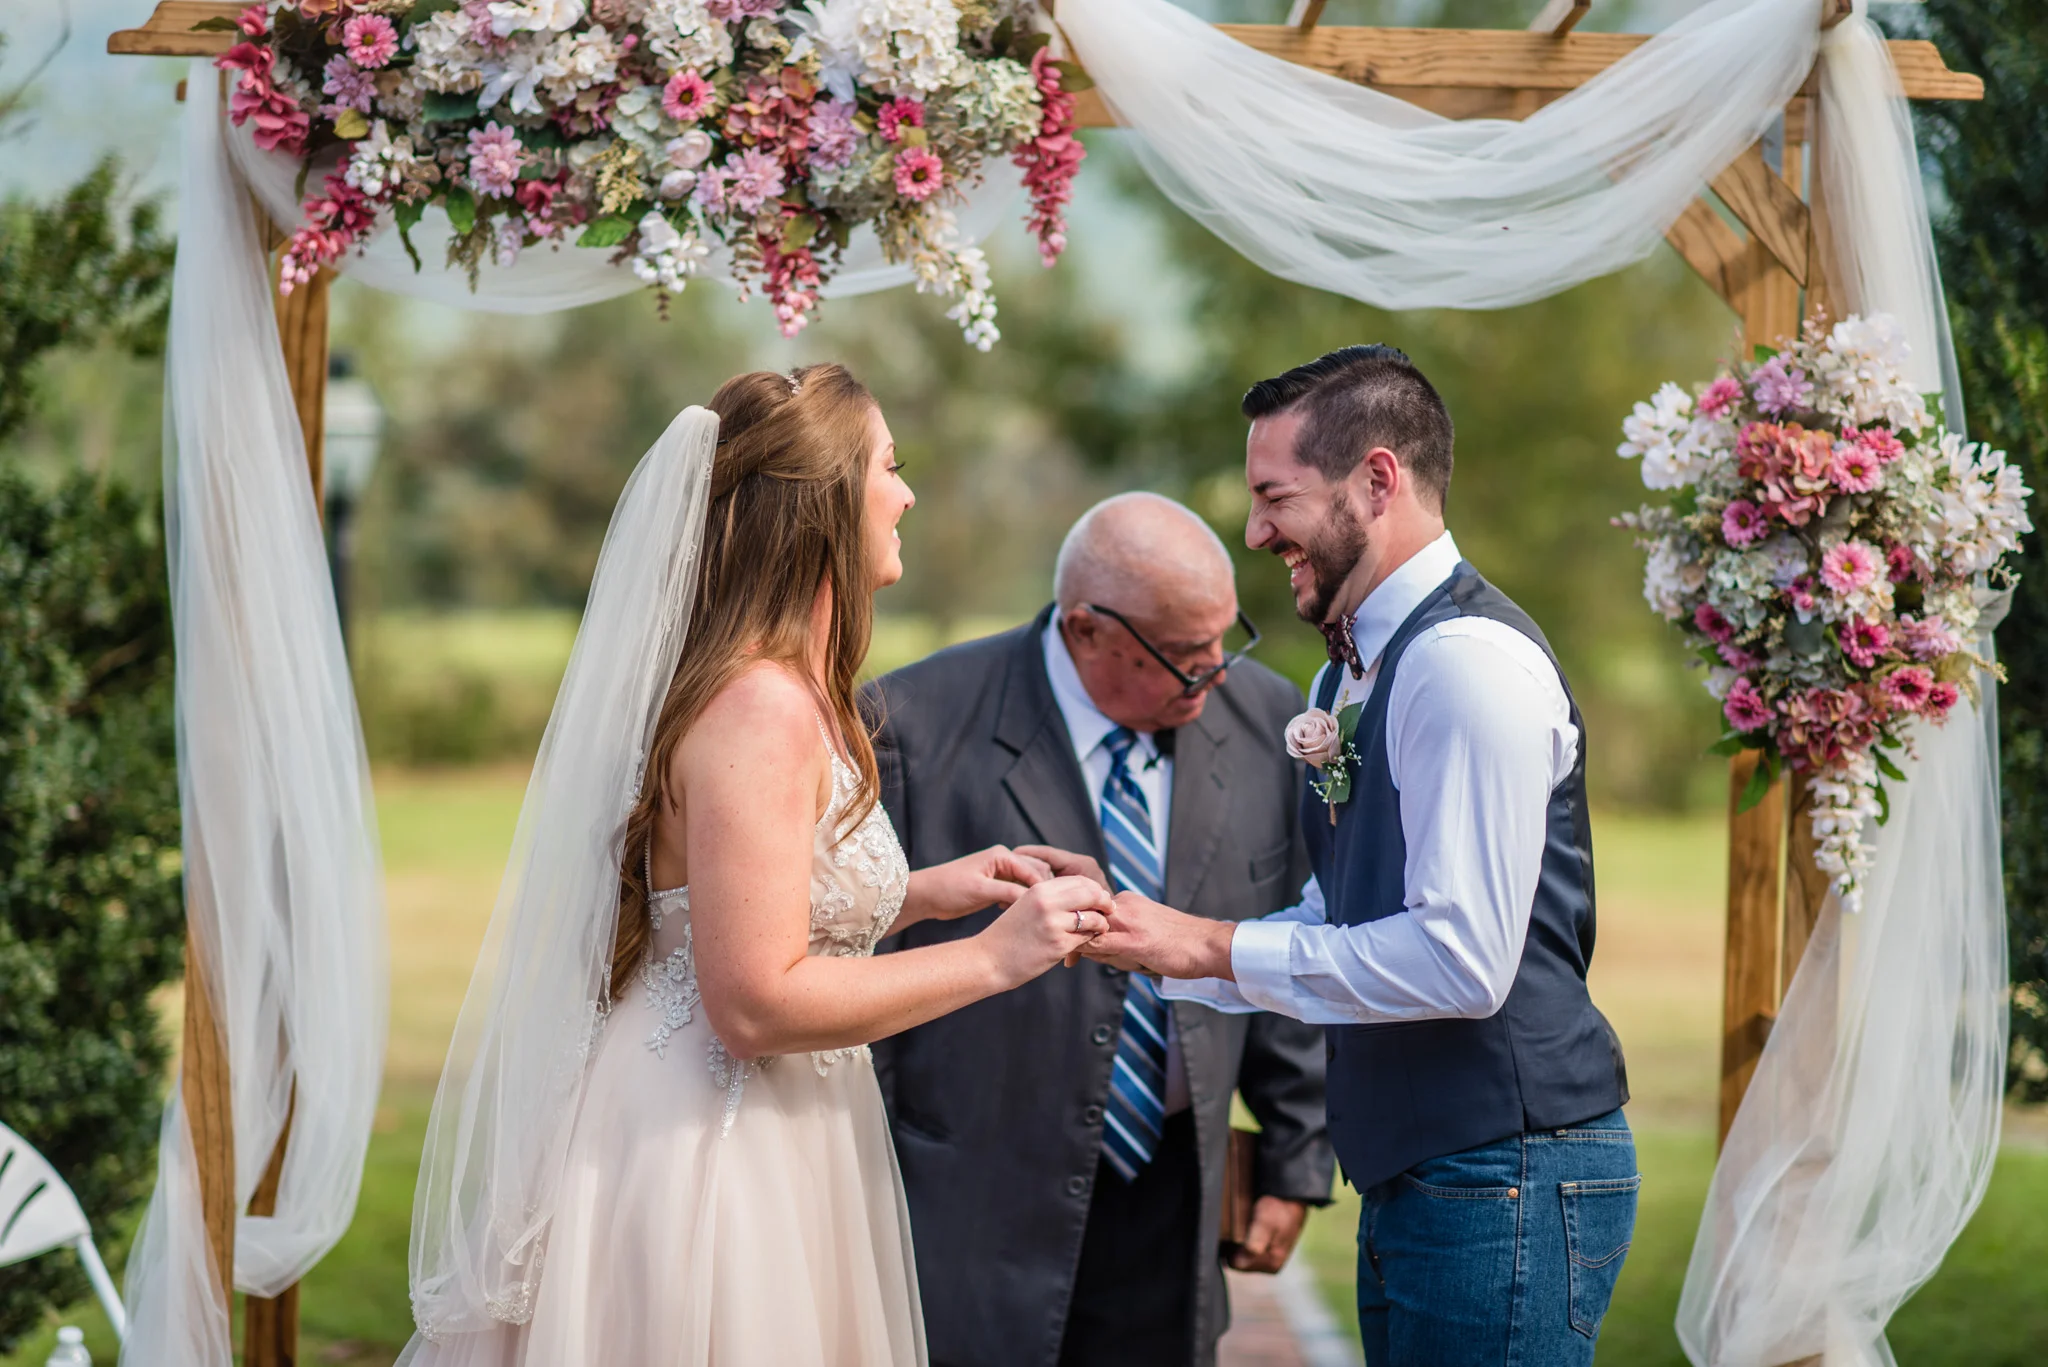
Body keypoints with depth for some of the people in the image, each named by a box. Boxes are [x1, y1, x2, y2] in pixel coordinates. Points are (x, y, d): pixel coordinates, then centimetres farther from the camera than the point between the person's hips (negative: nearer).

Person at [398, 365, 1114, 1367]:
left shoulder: (780, 692, 11)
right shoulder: (762, 709, -20)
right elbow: (755, 1003, -24)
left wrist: (919, 894, 11)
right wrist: (990, 958, -17)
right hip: (707, 1159, -10)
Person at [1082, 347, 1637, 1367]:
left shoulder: (1469, 662, -16)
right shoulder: (1353, 673, 15)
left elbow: (1460, 958, -23)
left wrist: (1212, 949, -17)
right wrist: (1156, 942, 9)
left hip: (1503, 1180, -10)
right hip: (1412, 1177, 10)